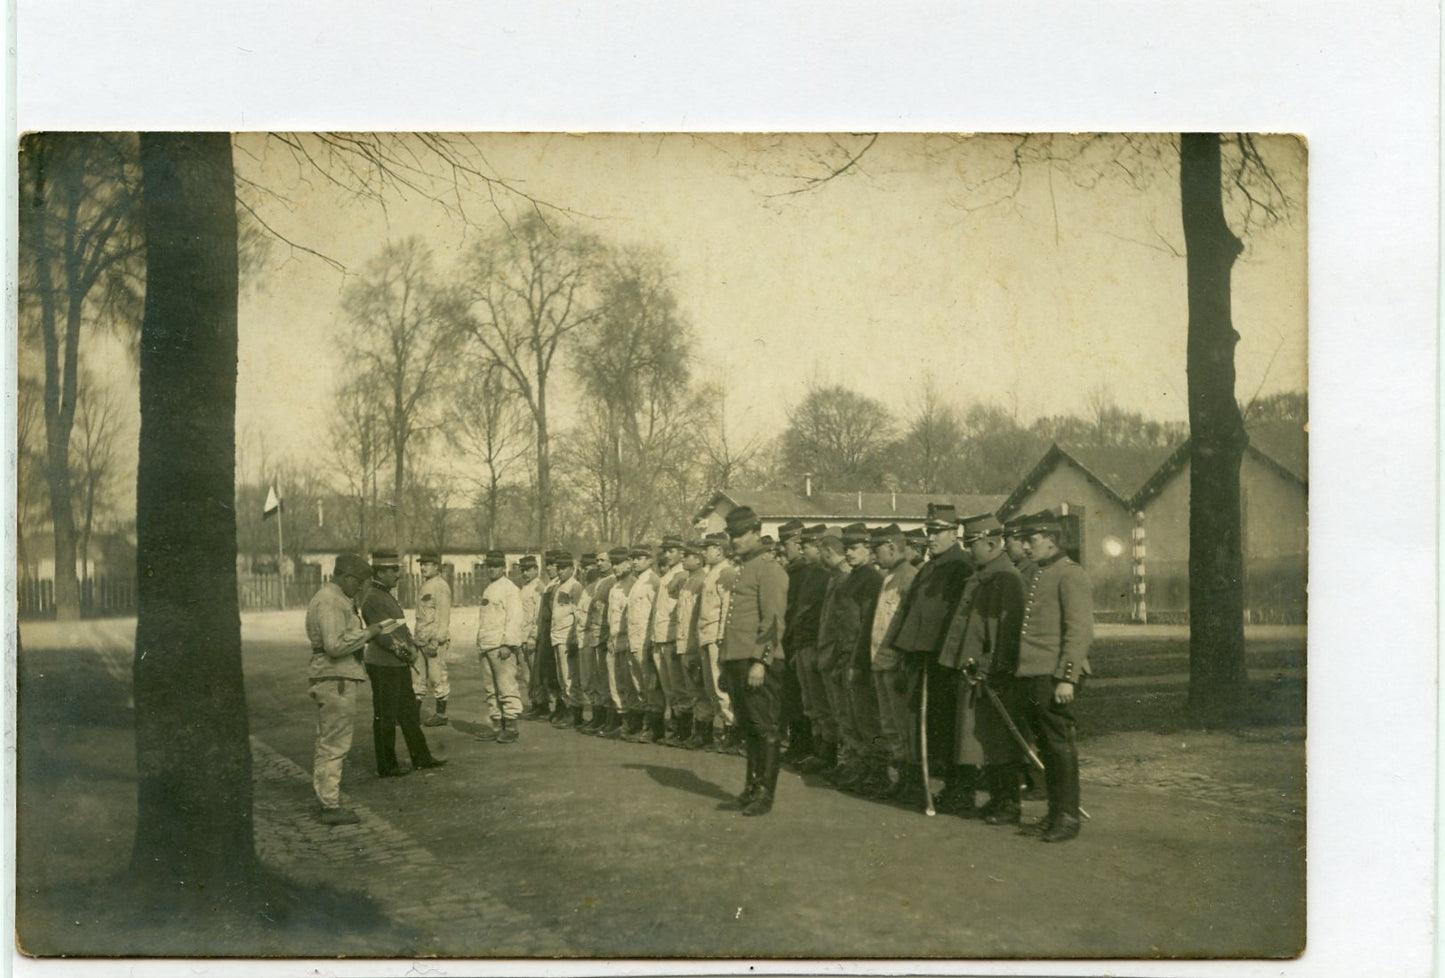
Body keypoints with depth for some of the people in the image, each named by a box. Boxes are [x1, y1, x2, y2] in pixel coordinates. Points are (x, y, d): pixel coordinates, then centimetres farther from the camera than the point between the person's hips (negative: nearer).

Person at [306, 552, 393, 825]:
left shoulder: (332, 598, 17)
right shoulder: (330, 601, -16)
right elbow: (335, 645, -24)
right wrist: (368, 632, -18)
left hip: (326, 679, 11)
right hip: (335, 680, -11)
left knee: (326, 743, 16)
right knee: (335, 744, -6)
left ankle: (325, 799, 24)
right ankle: (331, 806, -3)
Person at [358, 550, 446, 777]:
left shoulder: (387, 595, 15)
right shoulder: (371, 598, -16)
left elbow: (401, 625, 17)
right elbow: (383, 634, -21)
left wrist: (411, 646, 0)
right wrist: (405, 652, -13)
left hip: (399, 665, 10)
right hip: (383, 666, -10)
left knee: (409, 713, 16)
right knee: (385, 717, 0)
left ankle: (421, 758, 25)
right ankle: (386, 767, 9)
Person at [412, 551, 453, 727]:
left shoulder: (441, 586, -12)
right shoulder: (425, 585, 17)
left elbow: (443, 617, -17)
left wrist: (436, 640, -21)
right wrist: (417, 638, 18)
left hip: (435, 640, -9)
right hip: (422, 639, 9)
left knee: (437, 676, -3)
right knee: (416, 676, 10)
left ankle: (441, 714, 4)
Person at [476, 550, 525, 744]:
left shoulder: (510, 589, -6)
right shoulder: (489, 590, 21)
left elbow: (515, 618, -14)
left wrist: (508, 644, -20)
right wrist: (480, 647, 20)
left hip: (502, 647, -9)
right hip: (486, 646, 9)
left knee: (507, 687, -8)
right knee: (490, 689, 10)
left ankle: (511, 728, -6)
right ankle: (496, 725, 16)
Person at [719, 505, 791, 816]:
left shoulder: (768, 570, -8)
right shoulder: (740, 572, 19)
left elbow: (774, 621, -15)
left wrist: (761, 661, -21)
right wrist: (727, 661, 20)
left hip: (758, 661, -8)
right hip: (738, 660, 9)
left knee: (764, 727, -3)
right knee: (749, 726, 14)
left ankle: (765, 793, 2)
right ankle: (753, 785, 22)